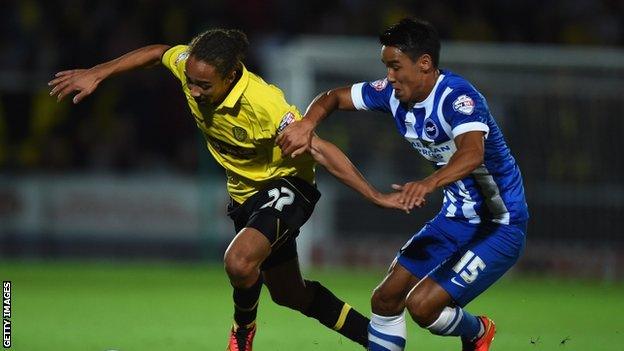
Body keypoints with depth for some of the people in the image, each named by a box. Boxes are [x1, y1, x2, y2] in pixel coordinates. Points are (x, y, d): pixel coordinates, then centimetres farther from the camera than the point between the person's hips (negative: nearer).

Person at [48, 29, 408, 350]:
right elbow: (157, 52, 5)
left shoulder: (264, 103, -35)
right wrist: (96, 74, 4)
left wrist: (376, 196, -37)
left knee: (240, 261, -33)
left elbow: (320, 150, -33)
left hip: (286, 185, -8)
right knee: (290, 295, 18)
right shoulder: (191, 67, -18)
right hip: (246, 191, 8)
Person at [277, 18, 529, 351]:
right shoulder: (394, 93, -3)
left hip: (499, 227, -8)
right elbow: (334, 97, 9)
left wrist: (429, 182, -64)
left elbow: (472, 153, -46)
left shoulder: (457, 98, -27)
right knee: (385, 299, 3)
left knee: (422, 304, -18)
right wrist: (306, 123, -14)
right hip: (456, 219, 8)